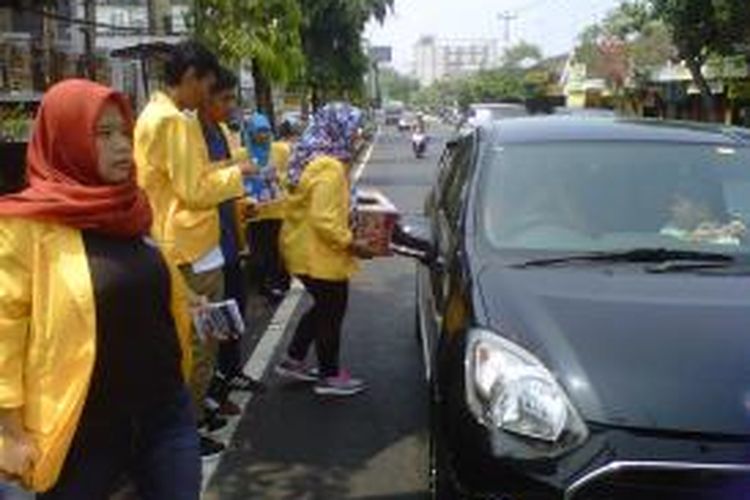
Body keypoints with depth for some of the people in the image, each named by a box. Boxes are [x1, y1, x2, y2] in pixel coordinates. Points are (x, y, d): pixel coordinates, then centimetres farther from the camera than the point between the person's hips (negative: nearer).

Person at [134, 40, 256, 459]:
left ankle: (194, 409, 33)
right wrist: (236, 172, -7)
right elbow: (195, 190, -20)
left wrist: (223, 168, 13)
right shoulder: (174, 121, -20)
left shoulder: (155, 114, 13)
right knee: (200, 339, 0)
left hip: (177, 244, 10)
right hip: (192, 247, -10)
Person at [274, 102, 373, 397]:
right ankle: (330, 376, 20)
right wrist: (350, 243, -19)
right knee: (331, 314, 6)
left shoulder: (313, 160, 9)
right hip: (319, 254, -10)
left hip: (304, 249, 10)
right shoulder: (330, 168, -23)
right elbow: (323, 220, -28)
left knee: (322, 308, 23)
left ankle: (293, 361, 30)